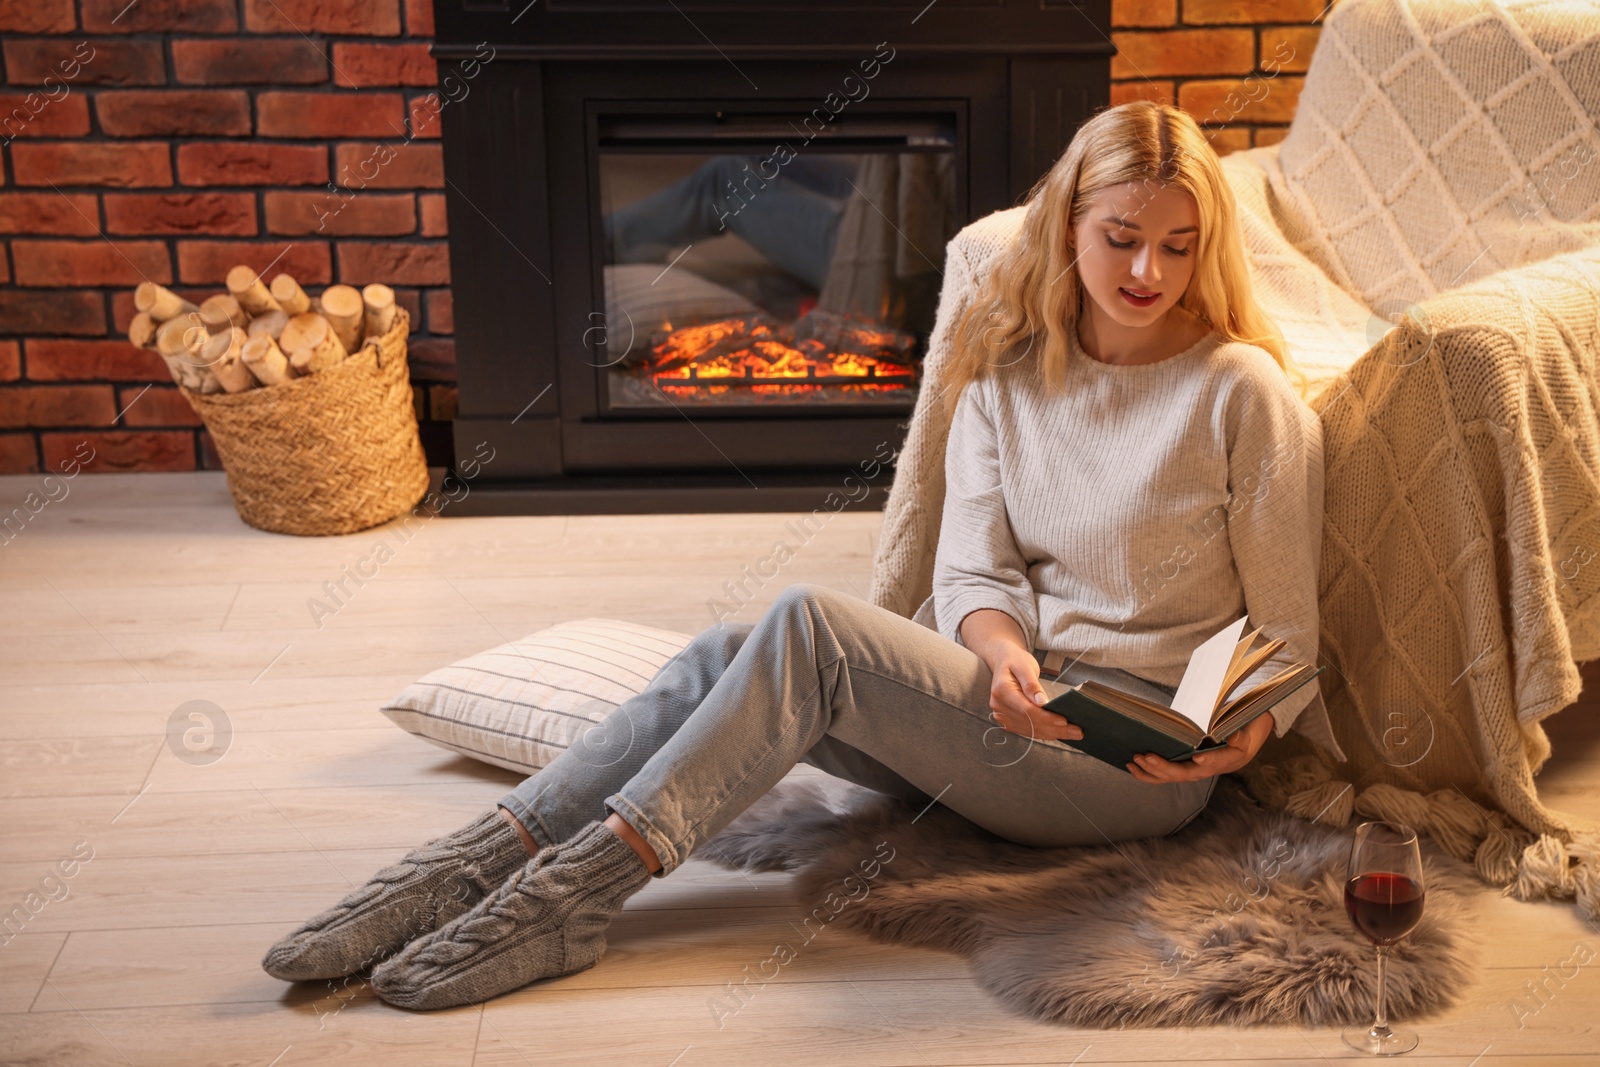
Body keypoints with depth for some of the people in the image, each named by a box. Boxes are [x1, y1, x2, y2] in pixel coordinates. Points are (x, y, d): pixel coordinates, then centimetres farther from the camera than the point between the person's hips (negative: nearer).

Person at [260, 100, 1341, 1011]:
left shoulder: (1244, 394, -6)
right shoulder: (1008, 376, 8)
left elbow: (1289, 640, -2)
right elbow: (973, 574, 3)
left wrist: (1239, 733, -22)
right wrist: (1003, 652, -20)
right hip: (1013, 713, 5)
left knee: (808, 622, -27)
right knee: (726, 652, -20)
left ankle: (576, 892, -28)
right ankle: (476, 862, -23)